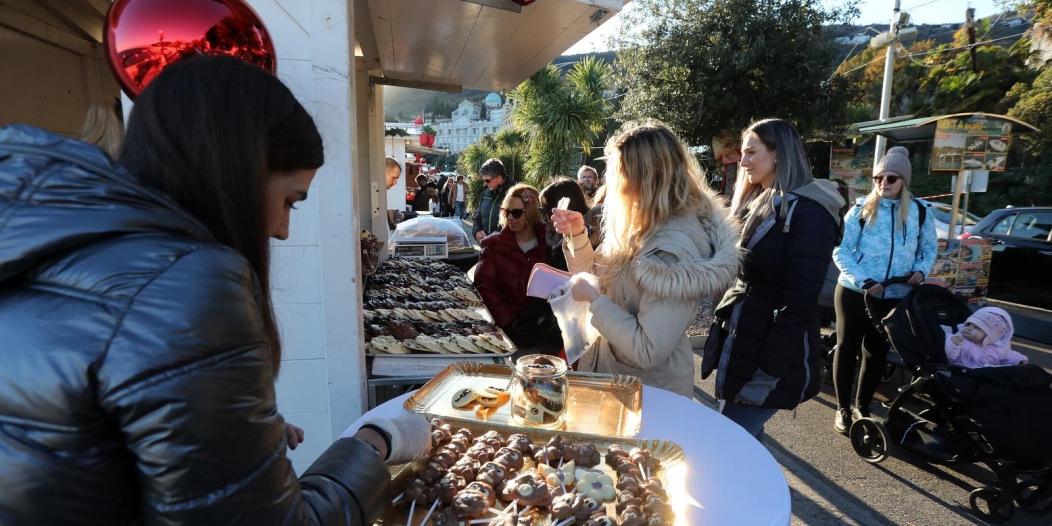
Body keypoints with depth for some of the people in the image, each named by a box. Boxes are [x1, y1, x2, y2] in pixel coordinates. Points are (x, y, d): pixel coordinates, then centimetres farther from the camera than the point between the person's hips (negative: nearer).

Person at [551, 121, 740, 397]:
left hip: (647, 391, -8)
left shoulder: (674, 247, -29)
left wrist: (593, 300, -24)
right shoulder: (646, 226, -2)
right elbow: (602, 279, 9)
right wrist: (578, 235, -6)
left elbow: (649, 352, -31)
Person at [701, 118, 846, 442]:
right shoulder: (756, 202, 12)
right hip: (737, 341, 8)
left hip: (769, 349, -8)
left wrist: (770, 369, -21)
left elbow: (799, 301, -20)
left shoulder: (806, 210, -15)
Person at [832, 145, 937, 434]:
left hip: (894, 298, 3)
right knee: (847, 348, 5)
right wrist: (863, 281, -18)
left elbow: (930, 247, 17)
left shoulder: (919, 212, 2)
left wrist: (921, 269, -3)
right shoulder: (861, 208, -6)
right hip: (854, 293, -2)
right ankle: (843, 408, 20)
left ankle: (862, 407, 30)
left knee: (876, 353, 12)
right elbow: (841, 251, -7)